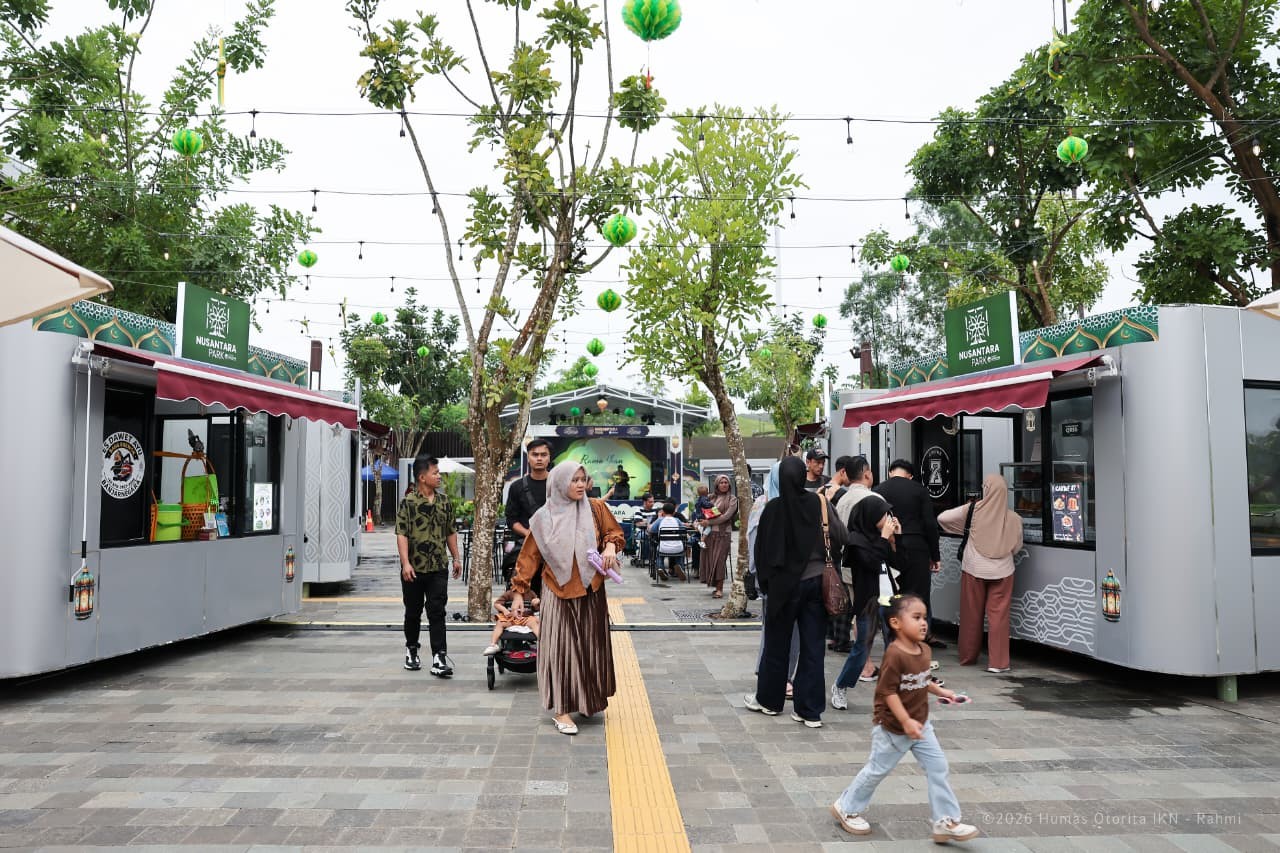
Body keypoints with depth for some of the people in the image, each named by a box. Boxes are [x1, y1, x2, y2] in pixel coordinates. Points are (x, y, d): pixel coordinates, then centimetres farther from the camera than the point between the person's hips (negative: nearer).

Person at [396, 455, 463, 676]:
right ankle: (412, 651, 33)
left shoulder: (445, 501, 8)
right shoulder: (408, 503, -7)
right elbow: (401, 534, -12)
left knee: (437, 613, -4)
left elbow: (450, 532, 15)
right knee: (413, 613, 13)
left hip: (438, 568, 2)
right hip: (414, 569, -2)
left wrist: (456, 558, 14)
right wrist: (406, 563, -21)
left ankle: (439, 658, -6)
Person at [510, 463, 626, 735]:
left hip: (591, 591, 2)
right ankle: (561, 709, 6)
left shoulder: (596, 509, 0)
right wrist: (519, 591, -2)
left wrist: (610, 546, -11)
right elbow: (529, 556, 0)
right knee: (561, 646, -2)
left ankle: (588, 699, 28)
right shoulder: (544, 518, -4)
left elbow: (614, 532, 12)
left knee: (590, 645, 10)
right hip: (559, 593, -2)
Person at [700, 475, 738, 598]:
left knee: (719, 559, -8)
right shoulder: (712, 498, 14)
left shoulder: (732, 499, 1)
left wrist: (709, 522, -12)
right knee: (709, 558, 3)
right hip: (710, 532, 4)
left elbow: (726, 516, -9)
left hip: (723, 532, -4)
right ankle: (715, 585, 12)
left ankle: (719, 588, -4)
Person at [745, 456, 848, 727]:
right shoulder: (819, 503, -5)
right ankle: (810, 710, 10)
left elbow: (763, 549, -6)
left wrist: (765, 580, 6)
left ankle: (768, 699, 29)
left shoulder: (773, 508, -11)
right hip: (817, 581, 2)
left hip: (785, 583, -2)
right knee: (813, 647, 6)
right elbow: (842, 539, -10)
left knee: (777, 643, 14)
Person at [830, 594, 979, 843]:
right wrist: (906, 722, -28)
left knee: (938, 767, 4)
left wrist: (940, 691, 5)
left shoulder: (924, 650, -1)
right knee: (877, 769, 9)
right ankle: (847, 808, 29)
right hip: (893, 728, -7)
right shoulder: (895, 655, -27)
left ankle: (946, 821, 15)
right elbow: (889, 691, -26)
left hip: (920, 725, 7)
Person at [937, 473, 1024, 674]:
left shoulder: (972, 510, -11)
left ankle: (968, 657, 24)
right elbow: (1016, 547, 4)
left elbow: (943, 518, -8)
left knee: (971, 614, 12)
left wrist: (964, 530, 8)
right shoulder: (1012, 518, -8)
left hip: (974, 569, 0)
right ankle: (997, 662, 3)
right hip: (1002, 571, 0)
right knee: (998, 615, 4)